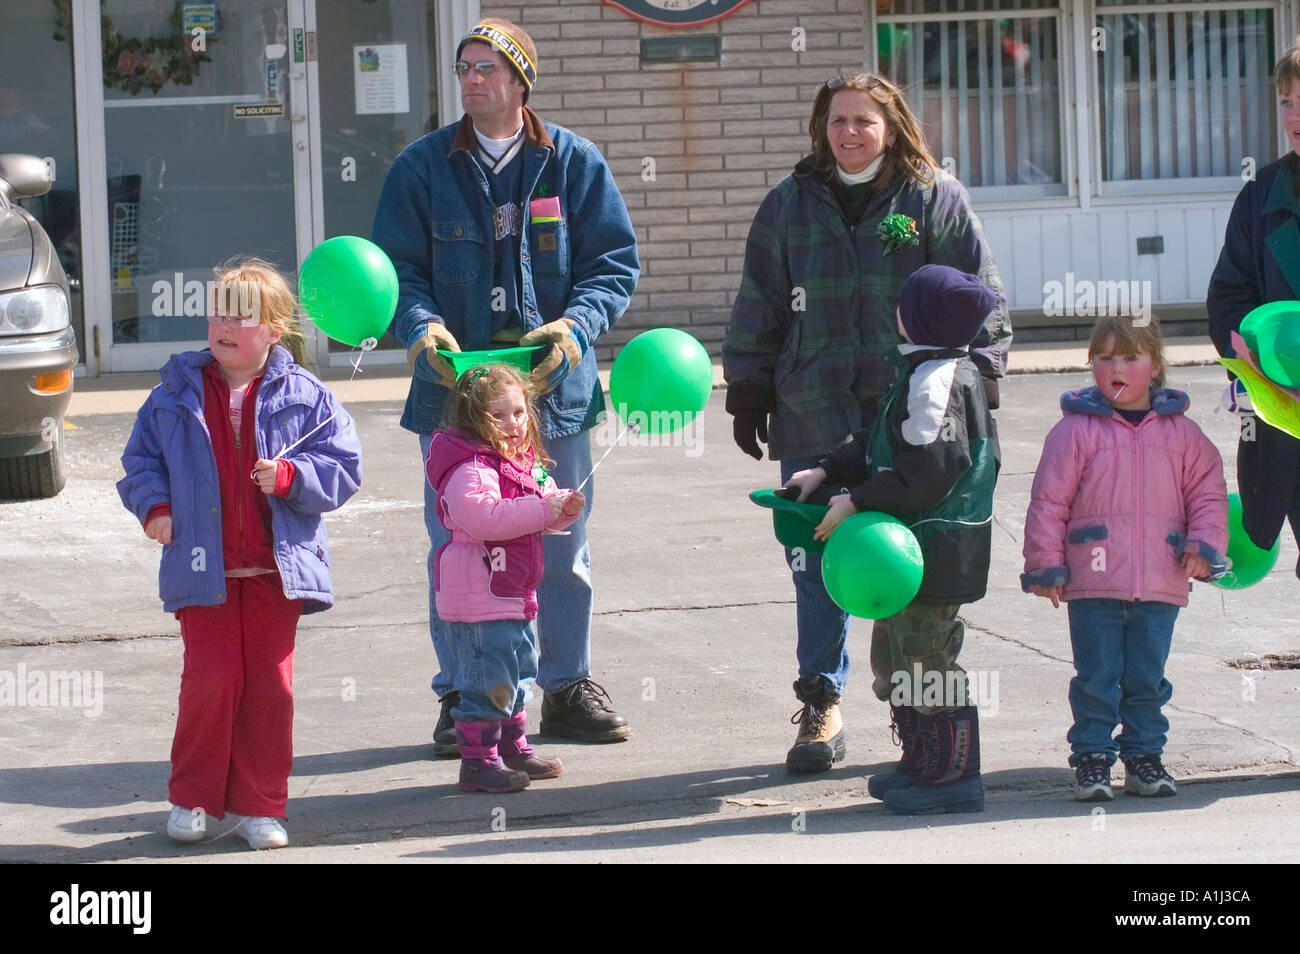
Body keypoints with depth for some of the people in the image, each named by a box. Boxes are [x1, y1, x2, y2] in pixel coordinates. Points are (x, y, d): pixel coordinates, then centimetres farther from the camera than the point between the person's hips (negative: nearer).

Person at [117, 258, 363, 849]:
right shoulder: (178, 393, 5)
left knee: (270, 684, 3)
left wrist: (291, 476, -18)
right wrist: (154, 507, -3)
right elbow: (142, 457, 14)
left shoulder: (303, 396, 0)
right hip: (203, 567, 0)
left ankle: (259, 804, 13)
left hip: (277, 567, 0)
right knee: (210, 679, -3)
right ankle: (193, 798, 12)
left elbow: (342, 464, -2)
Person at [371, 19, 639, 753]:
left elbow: (616, 260, 2)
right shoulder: (423, 168, 2)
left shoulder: (573, 162, 2)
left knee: (563, 546, 9)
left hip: (553, 386, 1)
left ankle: (568, 687, 23)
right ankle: (460, 698, 12)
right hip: (454, 389, -1)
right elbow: (396, 269, 2)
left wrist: (577, 324, -16)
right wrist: (422, 326, -18)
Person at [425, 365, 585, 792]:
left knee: (519, 673, 21)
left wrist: (565, 507, -1)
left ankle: (513, 749, 34)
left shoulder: (524, 463, 13)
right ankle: (477, 761, -1)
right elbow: (481, 515, -34)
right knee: (489, 681, -8)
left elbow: (544, 514, 22)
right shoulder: (470, 468, -19)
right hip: (479, 596, -10)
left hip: (513, 594, 10)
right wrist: (540, 509, -31)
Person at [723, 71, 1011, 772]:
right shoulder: (790, 206, 11)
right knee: (818, 563, 1)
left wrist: (976, 388, -1)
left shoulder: (935, 200, 5)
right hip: (814, 419, 2)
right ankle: (820, 706, 10)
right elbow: (758, 308, 16)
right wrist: (748, 394, 11)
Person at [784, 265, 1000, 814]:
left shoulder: (934, 381, -19)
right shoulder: (940, 372, 14)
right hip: (915, 544, 11)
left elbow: (926, 471, -25)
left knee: (926, 657, -5)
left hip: (935, 548, -11)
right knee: (891, 655, 19)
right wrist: (826, 472, 14)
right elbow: (881, 448, 21)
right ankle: (921, 764, 27)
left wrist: (857, 502, -20)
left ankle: (955, 777, 1)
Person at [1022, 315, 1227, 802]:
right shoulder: (1076, 429, -2)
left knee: (1147, 678, 9)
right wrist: (1046, 565, -3)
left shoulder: (1180, 432, 7)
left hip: (1160, 583, 2)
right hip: (1092, 583, -2)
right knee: (1096, 678, 1)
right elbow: (1049, 500, -1)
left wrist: (1203, 545, -1)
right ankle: (1091, 758, 9)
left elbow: (1207, 490, 12)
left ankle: (1144, 755, 20)